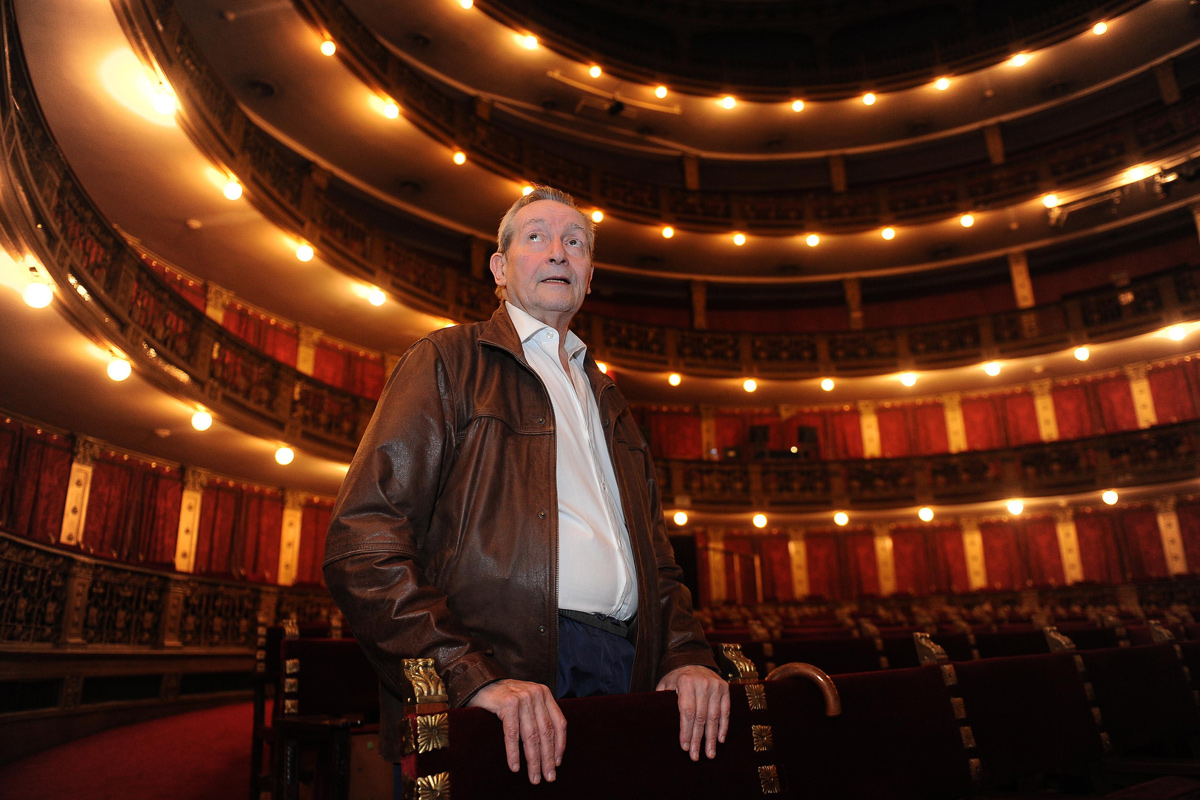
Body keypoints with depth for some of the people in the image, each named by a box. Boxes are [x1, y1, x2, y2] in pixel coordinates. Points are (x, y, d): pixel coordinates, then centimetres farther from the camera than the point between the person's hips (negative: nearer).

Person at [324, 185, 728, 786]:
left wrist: (686, 656, 1)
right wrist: (471, 674, -19)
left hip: (624, 681, 5)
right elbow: (363, 542, -8)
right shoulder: (448, 361, 4)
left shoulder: (606, 398, 23)